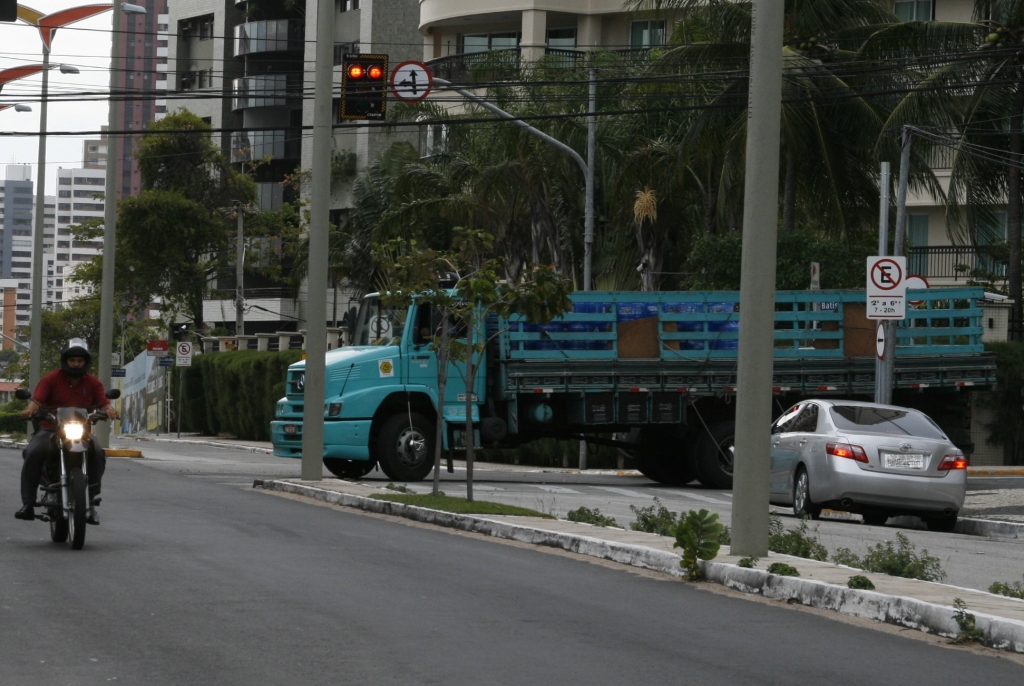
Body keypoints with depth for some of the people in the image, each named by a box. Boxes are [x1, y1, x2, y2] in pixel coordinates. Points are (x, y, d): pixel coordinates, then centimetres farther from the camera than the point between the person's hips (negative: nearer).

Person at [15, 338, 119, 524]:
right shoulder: (51, 379, 2)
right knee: (33, 453, -29)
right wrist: (30, 410, -33)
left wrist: (109, 409, -26)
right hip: (50, 430, -1)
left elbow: (103, 403, -1)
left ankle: (91, 503, -21)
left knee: (98, 454, -28)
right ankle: (28, 503, -23)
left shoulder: (93, 383, 10)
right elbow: (37, 399, -10)